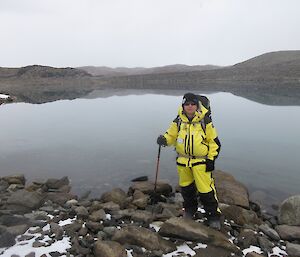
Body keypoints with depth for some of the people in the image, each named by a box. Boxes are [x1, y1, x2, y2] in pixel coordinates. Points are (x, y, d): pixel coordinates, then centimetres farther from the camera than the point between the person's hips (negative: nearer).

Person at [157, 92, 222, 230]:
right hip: (183, 161, 4)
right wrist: (164, 139, -15)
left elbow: (214, 141, -3)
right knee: (186, 187, 18)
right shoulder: (178, 121, 1)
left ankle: (213, 216, 13)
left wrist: (211, 159, -8)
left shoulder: (205, 121, -8)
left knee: (206, 189, -4)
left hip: (201, 161, -4)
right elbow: (171, 135, 8)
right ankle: (190, 209, 42)